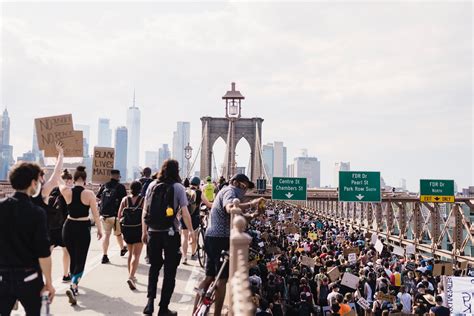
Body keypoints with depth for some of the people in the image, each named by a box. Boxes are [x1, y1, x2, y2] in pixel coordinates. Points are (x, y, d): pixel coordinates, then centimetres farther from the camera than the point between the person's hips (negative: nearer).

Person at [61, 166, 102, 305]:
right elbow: (95, 213, -7)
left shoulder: (67, 191, -6)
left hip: (69, 227, 4)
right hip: (83, 228, -4)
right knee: (80, 260, 2)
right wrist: (99, 228, 6)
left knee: (73, 258, 20)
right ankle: (72, 287, -17)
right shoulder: (89, 193, -12)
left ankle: (75, 285, 35)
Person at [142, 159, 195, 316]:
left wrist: (144, 232, 12)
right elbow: (185, 213, -9)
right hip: (170, 233, -3)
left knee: (154, 267, 21)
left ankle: (150, 302, 11)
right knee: (170, 270, 9)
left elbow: (145, 211, 5)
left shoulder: (152, 185, 4)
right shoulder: (178, 187, -6)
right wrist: (191, 232, 2)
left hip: (153, 232, 4)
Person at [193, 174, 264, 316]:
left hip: (212, 237, 10)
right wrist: (250, 204, -29)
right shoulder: (230, 191, -10)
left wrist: (250, 216, 9)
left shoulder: (225, 191, 23)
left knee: (210, 276, 15)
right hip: (220, 239, -10)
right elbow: (230, 209, -33)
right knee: (222, 278, -1)